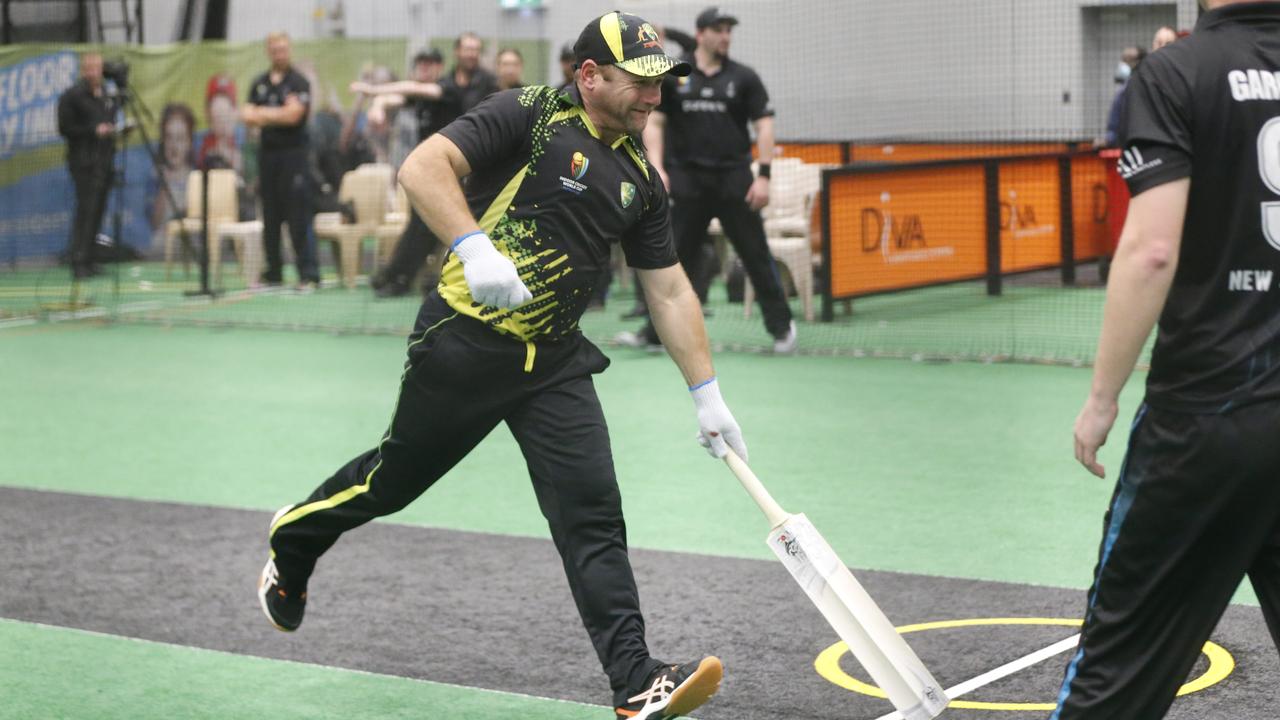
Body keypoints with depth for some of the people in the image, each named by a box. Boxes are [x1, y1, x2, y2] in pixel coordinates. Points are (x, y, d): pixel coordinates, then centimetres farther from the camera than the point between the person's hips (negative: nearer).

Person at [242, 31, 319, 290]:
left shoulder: (298, 82, -2)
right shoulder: (259, 84, 14)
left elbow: (293, 114, -13)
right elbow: (247, 116, 6)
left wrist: (262, 114, -3)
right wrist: (277, 116, -10)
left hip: (293, 153, -5)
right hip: (267, 153, 5)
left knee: (299, 217, -10)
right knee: (270, 217, 8)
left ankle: (308, 274, -11)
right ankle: (273, 272, 16)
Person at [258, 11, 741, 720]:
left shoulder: (639, 176, 9)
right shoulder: (530, 116, -10)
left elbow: (670, 291, 14)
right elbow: (422, 168, -22)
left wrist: (706, 394, 11)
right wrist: (475, 247, -35)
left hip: (555, 362, 5)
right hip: (466, 342, -5)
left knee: (592, 514, -5)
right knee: (396, 478, 11)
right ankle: (292, 537, 41)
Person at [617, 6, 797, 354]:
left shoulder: (744, 78, 4)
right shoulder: (672, 77, 5)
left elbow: (764, 125, 2)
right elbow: (654, 123, 6)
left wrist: (764, 175, -7)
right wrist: (657, 168, -7)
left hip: (734, 179, 0)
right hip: (688, 179, 0)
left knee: (756, 253, 1)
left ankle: (781, 326, 11)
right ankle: (656, 331, 5)